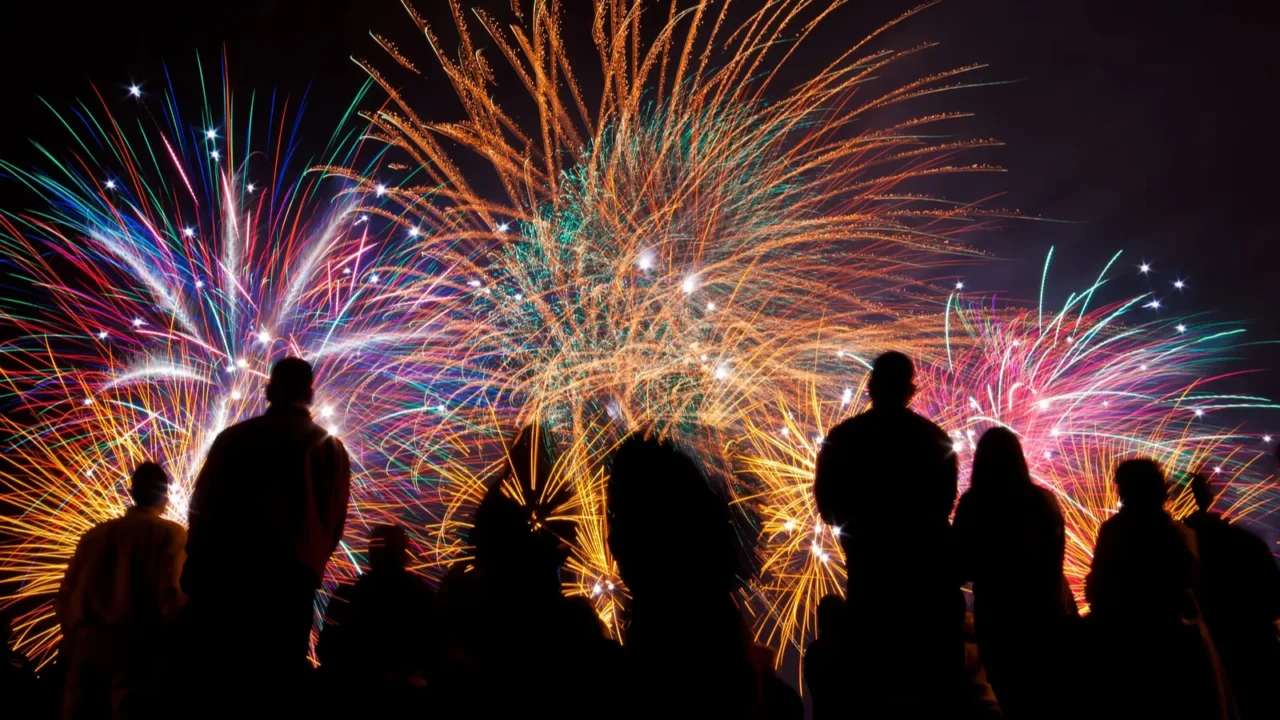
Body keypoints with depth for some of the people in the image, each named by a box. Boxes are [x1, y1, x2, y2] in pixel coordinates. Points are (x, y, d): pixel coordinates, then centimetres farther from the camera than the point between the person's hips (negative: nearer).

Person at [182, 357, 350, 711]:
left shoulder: (233, 437, 3)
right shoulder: (331, 448, 6)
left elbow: (202, 506, 3)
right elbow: (335, 523, 6)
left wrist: (196, 568, 15)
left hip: (226, 573, -1)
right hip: (292, 579, 1)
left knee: (214, 680, 5)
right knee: (279, 682, 3)